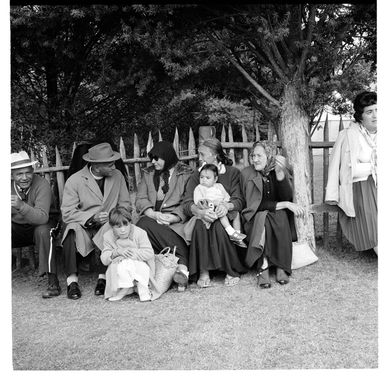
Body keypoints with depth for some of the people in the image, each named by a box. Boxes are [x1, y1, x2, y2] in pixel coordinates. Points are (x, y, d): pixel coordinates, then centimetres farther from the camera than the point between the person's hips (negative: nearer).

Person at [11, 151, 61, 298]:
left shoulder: (41, 185, -21)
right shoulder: (9, 185, -8)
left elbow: (43, 217, -33)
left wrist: (22, 206, -49)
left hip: (36, 227, -4)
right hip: (16, 229, 4)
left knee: (43, 231, -36)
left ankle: (53, 282, -30)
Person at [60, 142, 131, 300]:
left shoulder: (117, 176, 5)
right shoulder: (74, 181, -6)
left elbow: (125, 204, 10)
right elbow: (67, 213, -11)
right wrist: (92, 218, -24)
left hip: (108, 225, 2)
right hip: (83, 227, -1)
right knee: (73, 229, -34)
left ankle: (103, 278, -26)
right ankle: (72, 280, -29)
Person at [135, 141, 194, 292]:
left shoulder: (186, 174, 7)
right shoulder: (148, 173, 19)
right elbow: (140, 200, 9)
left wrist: (173, 217, -17)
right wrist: (154, 214, -10)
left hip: (176, 220, -4)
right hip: (152, 217, 4)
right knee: (144, 225, -31)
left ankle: (182, 269, -40)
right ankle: (182, 265, -34)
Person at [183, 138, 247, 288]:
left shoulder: (233, 172, 6)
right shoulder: (197, 175, 10)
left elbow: (239, 200, -5)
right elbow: (187, 203, -4)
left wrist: (227, 205, -28)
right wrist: (200, 212, -27)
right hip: (203, 216, 2)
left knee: (219, 226, -34)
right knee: (200, 225, -32)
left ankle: (232, 271, -18)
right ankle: (203, 272, -28)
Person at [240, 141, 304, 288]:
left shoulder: (282, 170, 0)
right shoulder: (247, 174, -6)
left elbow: (287, 198, -13)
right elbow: (255, 205, -12)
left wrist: (280, 173, -26)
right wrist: (285, 205, -19)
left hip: (281, 217, 2)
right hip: (255, 219, -1)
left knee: (281, 216, -32)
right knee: (263, 217, -34)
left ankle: (281, 267, -25)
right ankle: (263, 269, -34)